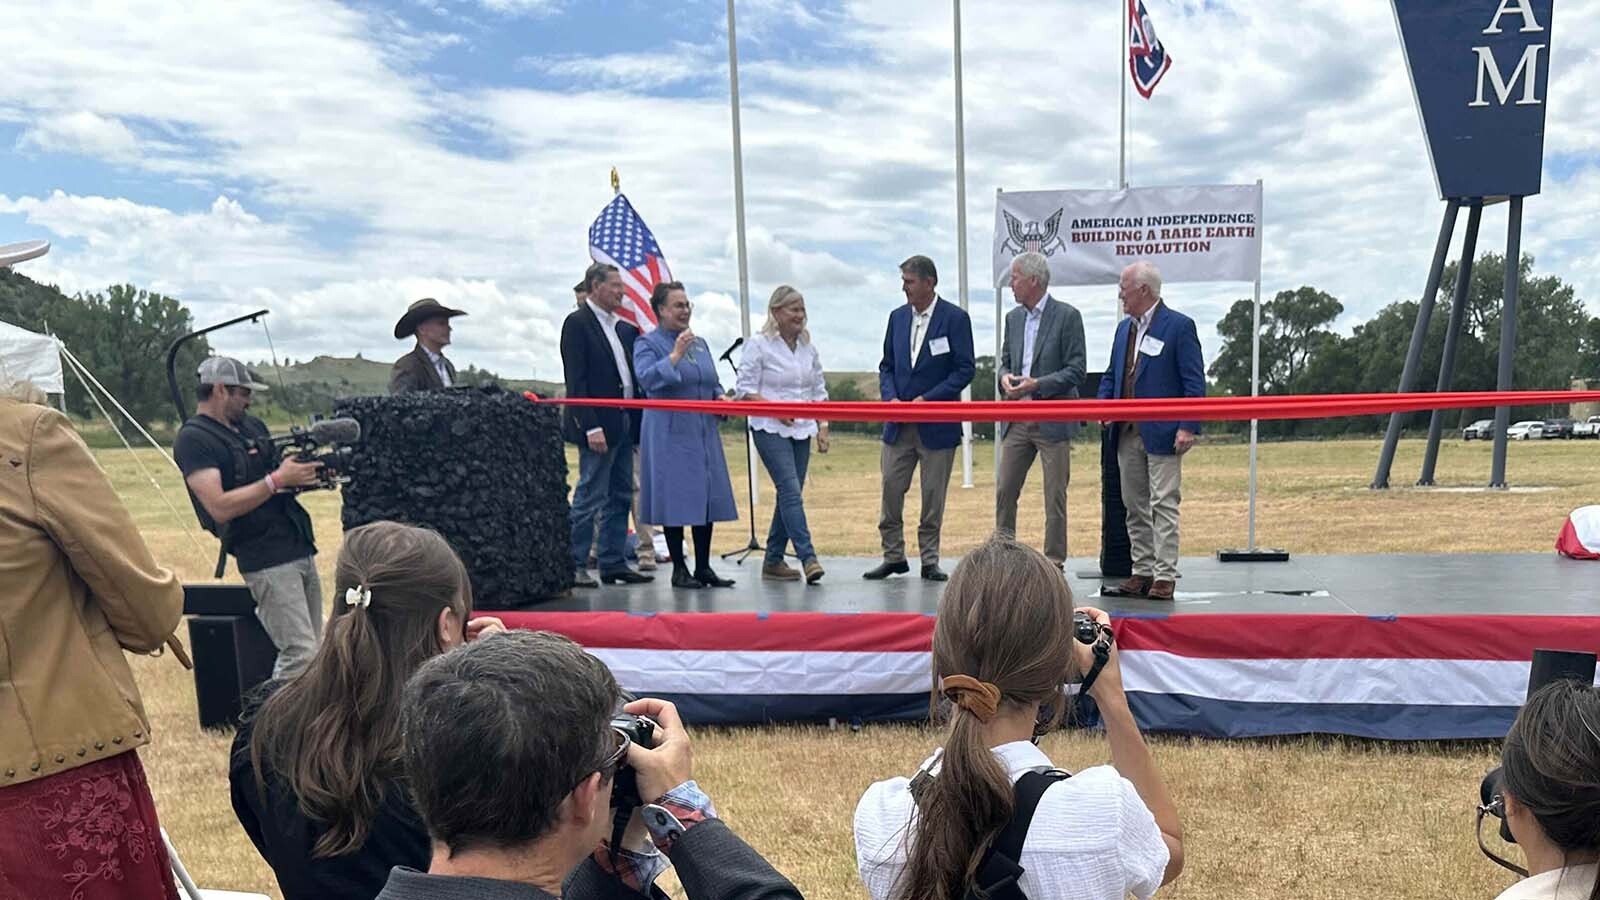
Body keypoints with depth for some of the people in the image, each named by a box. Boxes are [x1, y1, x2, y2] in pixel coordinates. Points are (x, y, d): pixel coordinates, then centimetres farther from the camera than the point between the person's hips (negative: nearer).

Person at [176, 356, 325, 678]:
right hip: (266, 559, -8)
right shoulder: (193, 440, -8)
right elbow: (220, 507, -18)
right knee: (300, 654, -11)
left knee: (306, 649, 11)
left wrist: (307, 471, 2)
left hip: (300, 549, 8)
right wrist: (277, 479, -19)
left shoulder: (252, 425, 15)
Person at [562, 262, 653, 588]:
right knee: (589, 498, -4)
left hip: (625, 423, 8)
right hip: (598, 424, -8)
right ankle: (573, 566, 4)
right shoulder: (577, 323, -7)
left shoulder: (624, 327, 16)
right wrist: (591, 427, -19)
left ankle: (613, 564, 18)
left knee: (620, 497, 11)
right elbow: (576, 380, -13)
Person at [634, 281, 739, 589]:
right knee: (676, 500, -3)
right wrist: (676, 354, -24)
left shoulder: (699, 344, 16)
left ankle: (703, 567, 15)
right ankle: (679, 569, 8)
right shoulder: (648, 343, -2)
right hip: (670, 434, -6)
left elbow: (712, 383, 23)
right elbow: (647, 378, -19)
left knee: (708, 497, 6)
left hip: (703, 433, 6)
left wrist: (720, 397, 3)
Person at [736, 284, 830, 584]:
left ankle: (773, 561, 16)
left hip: (802, 429, 6)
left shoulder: (808, 346, 12)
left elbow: (819, 390, 16)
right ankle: (807, 558, -16)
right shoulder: (758, 344, -6)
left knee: (789, 493, 7)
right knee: (791, 490, -15)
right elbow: (745, 390, -9)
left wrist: (822, 427, 7)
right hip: (770, 429, -6)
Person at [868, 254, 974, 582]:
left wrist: (927, 399, -15)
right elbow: (886, 366, 14)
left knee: (933, 494, 4)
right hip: (898, 424, 4)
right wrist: (891, 398, -5)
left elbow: (965, 369, -8)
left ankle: (930, 560, 15)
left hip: (937, 423, -4)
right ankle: (893, 556, 15)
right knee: (891, 487, 2)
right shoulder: (897, 317, 10)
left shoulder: (955, 318, -5)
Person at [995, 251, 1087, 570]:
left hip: (1052, 421, -6)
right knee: (1004, 490, 6)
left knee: (1055, 495, 1)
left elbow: (1076, 370, -9)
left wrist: (1037, 384, -19)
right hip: (1017, 420, 6)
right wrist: (1005, 378, -4)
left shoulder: (1067, 316, -6)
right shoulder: (1013, 318, 13)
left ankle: (1054, 561, 10)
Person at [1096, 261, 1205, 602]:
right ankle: (1142, 573, 19)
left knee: (1164, 505, -5)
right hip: (1127, 433, 8)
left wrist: (1188, 427, -17)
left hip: (1161, 433, -7)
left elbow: (1194, 381, -9)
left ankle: (1164, 577, 0)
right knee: (1134, 507, 11)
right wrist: (1104, 404, 3)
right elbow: (1111, 374, 22)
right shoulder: (1124, 328, 16)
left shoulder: (1179, 325, -6)